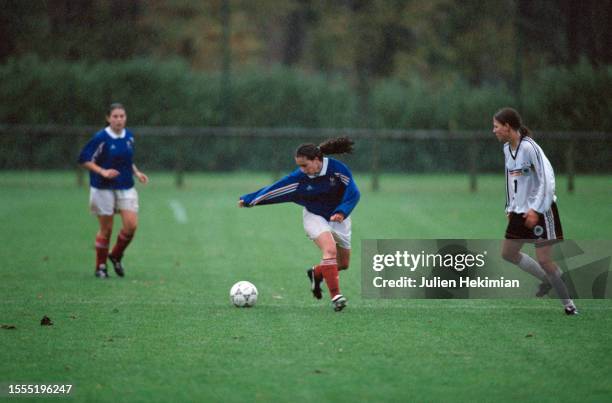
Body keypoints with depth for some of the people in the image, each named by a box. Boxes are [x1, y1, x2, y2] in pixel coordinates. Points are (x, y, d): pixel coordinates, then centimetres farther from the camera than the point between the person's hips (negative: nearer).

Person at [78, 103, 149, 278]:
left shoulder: (129, 136, 5)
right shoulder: (101, 138, -13)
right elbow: (84, 159, -11)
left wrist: (137, 172, 5)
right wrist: (103, 172, -22)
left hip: (126, 187, 5)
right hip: (103, 188, -5)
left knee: (131, 225, -8)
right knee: (106, 229, 1)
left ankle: (116, 256, 16)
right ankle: (100, 266, 18)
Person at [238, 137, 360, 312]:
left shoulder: (337, 169, -22)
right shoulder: (299, 178, -17)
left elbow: (353, 192, -24)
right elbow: (273, 190, -9)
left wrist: (341, 212, -38)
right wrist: (248, 200, -4)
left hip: (338, 217, 2)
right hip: (314, 216, -2)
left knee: (343, 263, 8)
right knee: (330, 250, -29)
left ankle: (316, 273, 38)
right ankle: (335, 296, -28)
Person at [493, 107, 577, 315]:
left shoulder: (529, 147, -19)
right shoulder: (507, 148, 8)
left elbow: (547, 179, -21)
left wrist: (536, 209, -23)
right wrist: (510, 207, 15)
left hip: (540, 211, -9)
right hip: (520, 211, 9)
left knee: (544, 259, -10)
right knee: (508, 253, 12)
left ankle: (568, 303, 4)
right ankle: (547, 280, 27)